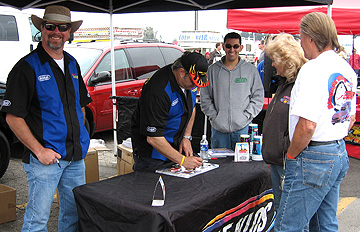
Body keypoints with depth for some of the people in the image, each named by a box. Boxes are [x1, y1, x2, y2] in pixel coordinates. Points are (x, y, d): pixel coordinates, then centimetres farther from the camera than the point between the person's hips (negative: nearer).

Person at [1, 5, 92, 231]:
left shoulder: (72, 64, 11)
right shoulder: (27, 67, -9)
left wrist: (79, 136, 10)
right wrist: (39, 150, -16)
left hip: (76, 155, 7)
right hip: (45, 157, -6)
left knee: (76, 213, 16)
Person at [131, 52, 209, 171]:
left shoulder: (189, 81, -6)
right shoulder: (158, 91, -31)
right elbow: (153, 138, -31)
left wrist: (186, 137, 2)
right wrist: (183, 160, -29)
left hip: (176, 146, 7)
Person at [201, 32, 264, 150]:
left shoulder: (251, 70, 5)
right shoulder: (213, 70, 6)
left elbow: (258, 97, 6)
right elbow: (205, 97, 8)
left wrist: (246, 116, -5)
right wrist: (213, 116, -3)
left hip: (242, 128, 0)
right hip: (219, 128, 1)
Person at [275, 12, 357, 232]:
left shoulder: (313, 69, -19)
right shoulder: (347, 69, 11)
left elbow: (307, 125, -25)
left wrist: (292, 155, -10)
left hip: (313, 160, -10)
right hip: (340, 154, 10)